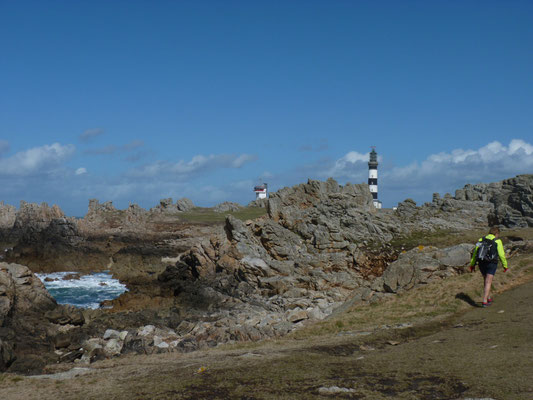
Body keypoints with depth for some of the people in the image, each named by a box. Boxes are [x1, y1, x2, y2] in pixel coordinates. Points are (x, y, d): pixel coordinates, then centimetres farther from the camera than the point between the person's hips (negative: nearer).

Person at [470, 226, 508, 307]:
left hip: (481, 263, 4)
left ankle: (488, 298, 32)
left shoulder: (481, 239, 9)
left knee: (486, 280, 22)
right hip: (491, 264, -4)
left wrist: (472, 264, 10)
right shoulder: (497, 241, -2)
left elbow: (475, 252, 7)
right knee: (488, 282, -4)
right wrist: (505, 265, 5)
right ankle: (484, 301, -11)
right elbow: (501, 254, -6)